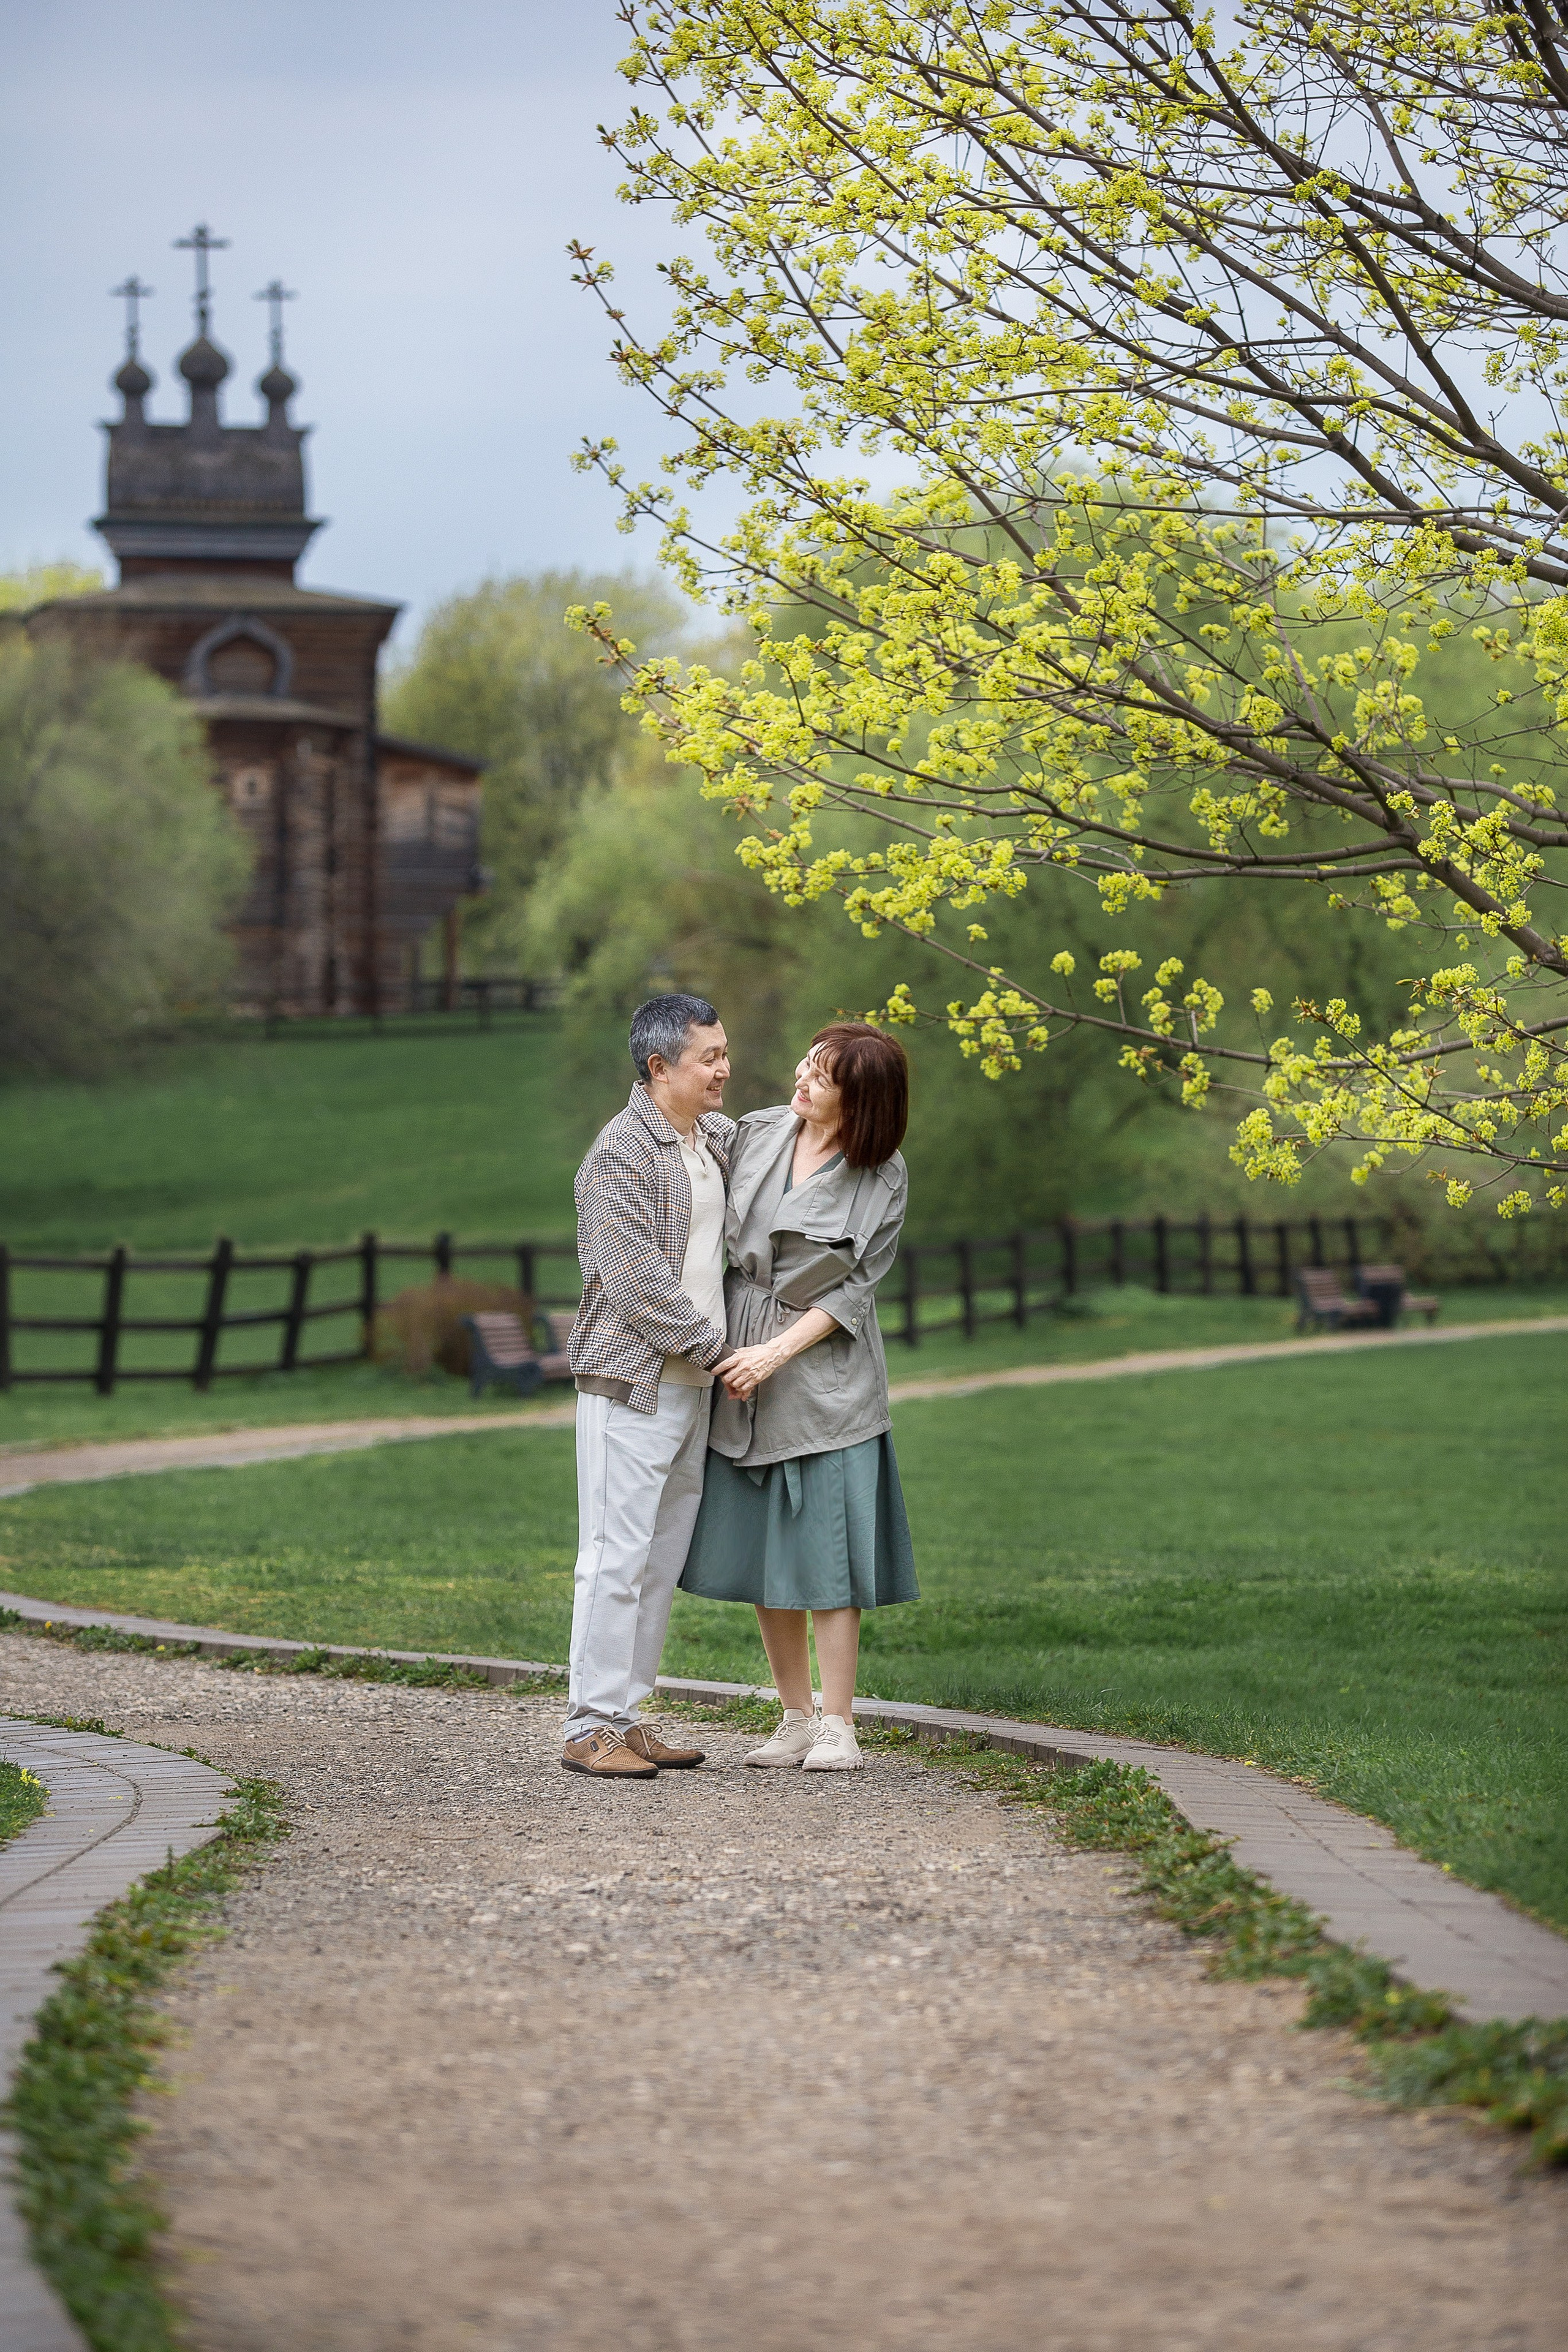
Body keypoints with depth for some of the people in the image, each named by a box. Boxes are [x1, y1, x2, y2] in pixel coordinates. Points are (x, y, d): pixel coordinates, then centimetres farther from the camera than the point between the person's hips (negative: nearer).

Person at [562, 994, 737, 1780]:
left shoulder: (714, 1138, 12)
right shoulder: (619, 1154, -14)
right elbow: (637, 1282, -19)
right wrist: (717, 1350, -15)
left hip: (693, 1385, 8)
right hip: (631, 1382, -8)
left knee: (662, 1560, 9)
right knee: (617, 1554, -8)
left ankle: (627, 1719, 14)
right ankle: (591, 1728, -5)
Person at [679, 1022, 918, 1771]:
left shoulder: (881, 1179, -6)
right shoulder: (755, 1134, 2)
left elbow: (854, 1288, -6)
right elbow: (712, 1233, 12)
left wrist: (776, 1353, -15)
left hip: (822, 1367, -4)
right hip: (739, 1363, 4)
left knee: (824, 1550, -5)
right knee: (761, 1553, 7)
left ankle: (838, 1728, 0)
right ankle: (796, 1721, 15)